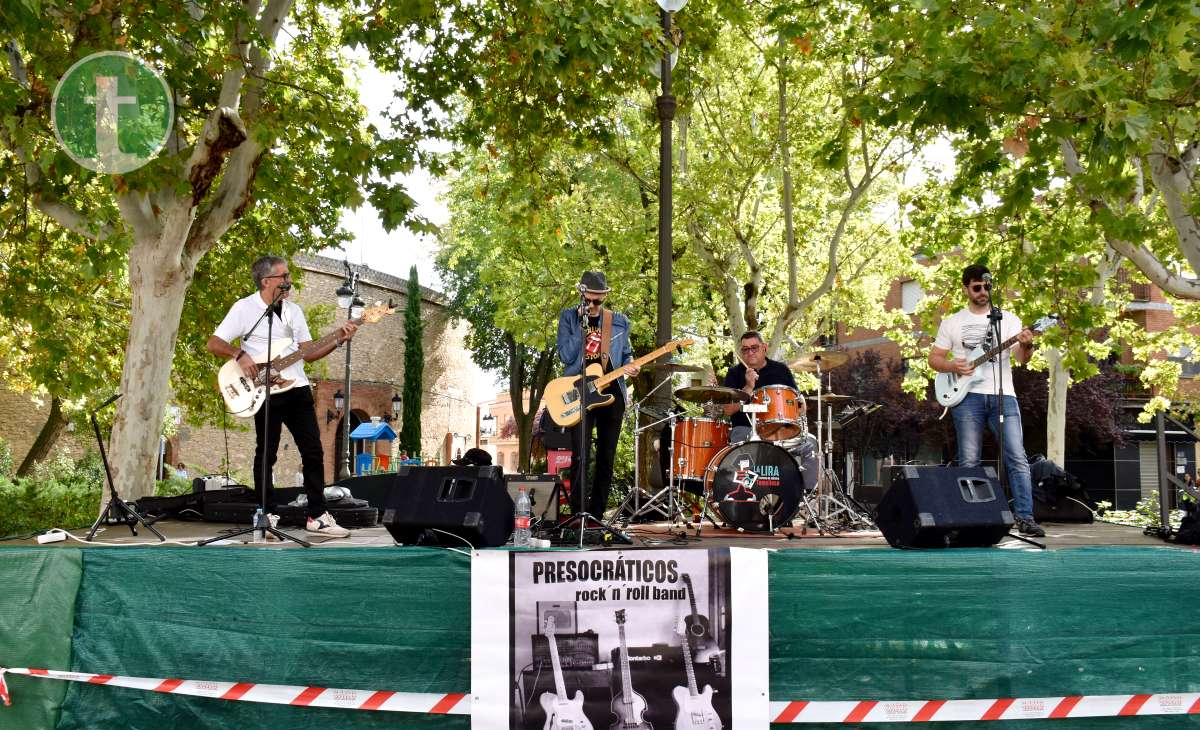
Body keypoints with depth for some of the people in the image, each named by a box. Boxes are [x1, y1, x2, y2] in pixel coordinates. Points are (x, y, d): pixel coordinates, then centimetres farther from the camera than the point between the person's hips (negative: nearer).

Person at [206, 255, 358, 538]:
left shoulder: (294, 310, 14)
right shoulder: (244, 308, -3)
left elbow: (308, 353, 12)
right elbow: (214, 344, -4)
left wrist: (338, 341, -1)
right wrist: (240, 355, -20)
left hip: (297, 388, 6)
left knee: (313, 452, 3)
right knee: (266, 455, 0)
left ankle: (317, 516, 7)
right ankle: (268, 515, 8)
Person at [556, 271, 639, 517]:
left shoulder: (619, 321, 9)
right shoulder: (568, 317, 3)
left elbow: (626, 355, 17)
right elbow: (566, 356, -8)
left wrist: (629, 367, -5)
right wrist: (583, 326, -14)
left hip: (612, 394, 3)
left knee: (606, 458, 6)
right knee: (579, 457, -11)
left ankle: (596, 514, 14)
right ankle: (578, 515, -6)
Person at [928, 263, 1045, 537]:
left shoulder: (1008, 319, 11)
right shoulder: (952, 323, 12)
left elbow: (1022, 359, 1)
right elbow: (934, 358, 13)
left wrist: (1026, 346, -23)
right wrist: (953, 366, -8)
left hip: (1003, 395, 0)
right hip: (968, 396, 0)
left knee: (1017, 458, -9)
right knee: (969, 461, -2)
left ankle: (1025, 518, -10)